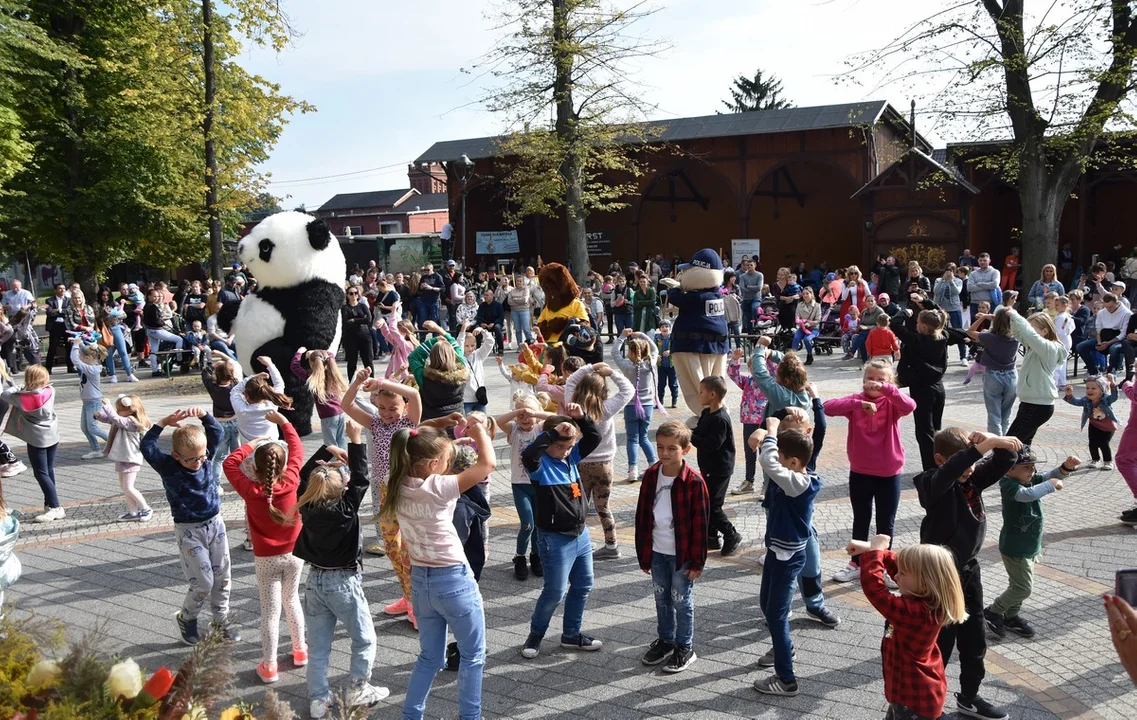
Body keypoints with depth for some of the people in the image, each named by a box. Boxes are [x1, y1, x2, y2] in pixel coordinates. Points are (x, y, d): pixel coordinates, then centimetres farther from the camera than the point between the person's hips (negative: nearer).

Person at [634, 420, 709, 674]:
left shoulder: (693, 481, -17)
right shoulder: (651, 476, -2)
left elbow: (700, 523, -13)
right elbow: (642, 516, 5)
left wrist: (697, 561, -10)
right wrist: (643, 553, 6)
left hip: (682, 553, -5)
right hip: (657, 551, 5)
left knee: (682, 601, 8)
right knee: (662, 599, 18)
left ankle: (685, 648, 24)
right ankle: (665, 640, 36)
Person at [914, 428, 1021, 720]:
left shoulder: (974, 479, -2)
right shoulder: (935, 485, -22)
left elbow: (1006, 460, -5)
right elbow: (951, 470, -44)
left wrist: (993, 443, -25)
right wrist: (986, 444, -51)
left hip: (968, 569, 7)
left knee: (974, 640, 19)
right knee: (940, 642, 3)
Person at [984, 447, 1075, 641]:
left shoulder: (1030, 479, -1)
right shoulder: (1009, 485, -26)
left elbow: (1051, 476, 0)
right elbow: (1028, 494, -44)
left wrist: (1066, 467, -21)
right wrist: (1051, 485, -32)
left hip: (1030, 546, 9)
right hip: (1015, 548, -9)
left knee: (1019, 585, 20)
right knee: (1023, 588, -2)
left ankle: (1011, 616, 37)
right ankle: (992, 612, 14)